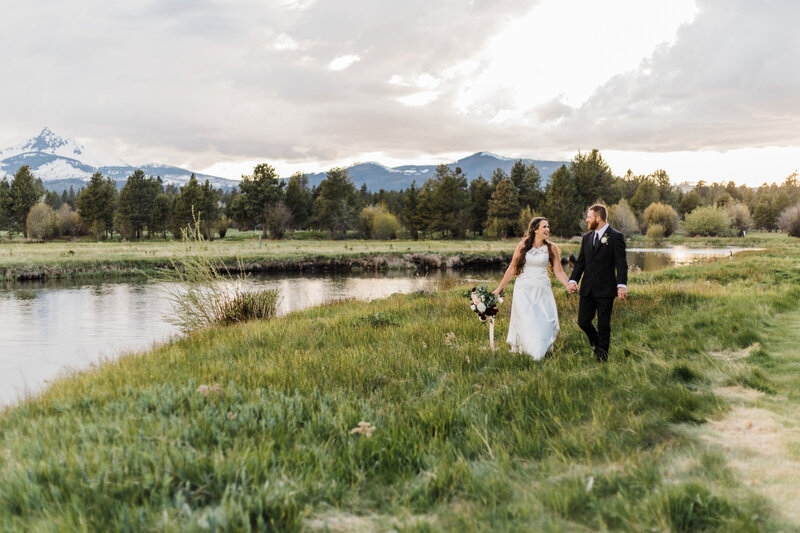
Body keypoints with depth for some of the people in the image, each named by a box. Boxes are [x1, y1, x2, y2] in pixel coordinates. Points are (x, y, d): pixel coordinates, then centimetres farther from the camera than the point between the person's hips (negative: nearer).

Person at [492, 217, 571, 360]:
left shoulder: (551, 248, 3)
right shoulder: (523, 246, 1)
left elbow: (559, 272, 3)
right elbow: (512, 269, 5)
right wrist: (499, 288, 4)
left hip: (542, 290, 1)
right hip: (524, 289, -1)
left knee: (546, 321, -5)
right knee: (526, 321, -9)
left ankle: (541, 351, 14)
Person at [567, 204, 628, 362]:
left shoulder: (615, 237, -7)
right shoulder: (587, 237, 12)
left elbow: (621, 264, -11)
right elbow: (580, 262, 12)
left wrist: (622, 285, -23)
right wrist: (573, 280, -3)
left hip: (605, 290, -5)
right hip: (587, 289, 5)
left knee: (603, 324, 4)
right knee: (583, 321, 6)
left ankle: (602, 355, 20)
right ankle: (596, 343, 33)